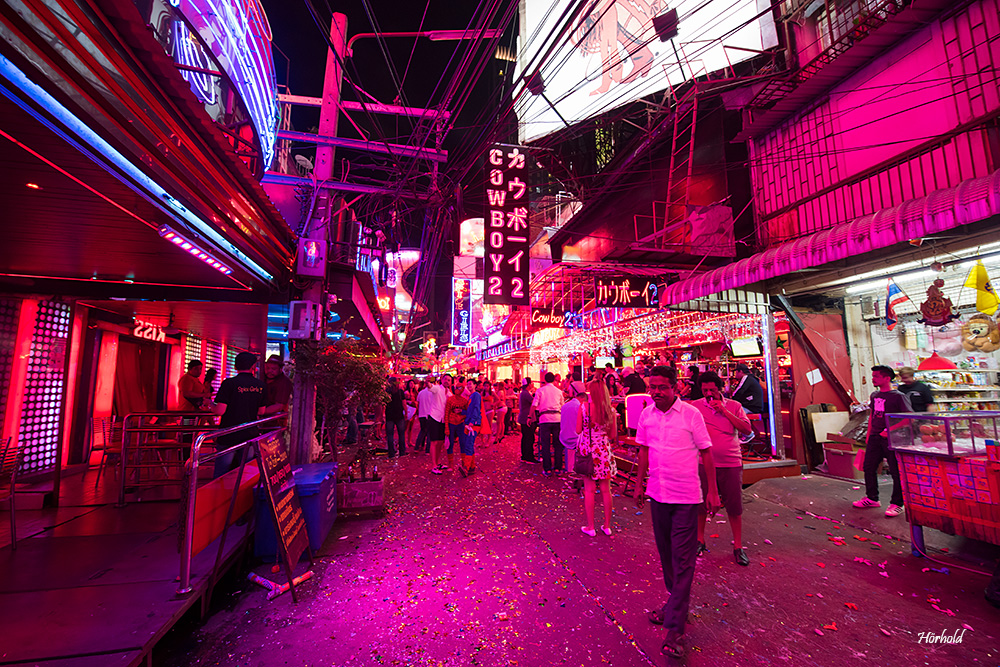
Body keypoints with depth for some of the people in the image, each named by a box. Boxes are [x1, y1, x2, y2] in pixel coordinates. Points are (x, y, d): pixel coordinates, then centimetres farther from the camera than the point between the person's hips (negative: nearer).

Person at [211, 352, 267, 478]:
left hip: (228, 437, -3)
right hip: (250, 436, 3)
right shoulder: (261, 385, 0)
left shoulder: (229, 383, -11)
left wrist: (210, 405, 6)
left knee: (220, 475, 9)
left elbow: (220, 411, -14)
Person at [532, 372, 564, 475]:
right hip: (557, 418, 3)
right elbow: (562, 407, 17)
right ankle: (558, 467, 13)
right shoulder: (559, 391, 14)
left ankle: (547, 469, 2)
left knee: (545, 444, 2)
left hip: (545, 418, -2)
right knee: (557, 444, 10)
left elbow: (534, 406, -1)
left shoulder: (540, 390, 5)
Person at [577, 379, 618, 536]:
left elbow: (578, 431, -5)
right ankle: (607, 526, 23)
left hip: (587, 450, -2)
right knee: (606, 490, 12)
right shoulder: (610, 410, -2)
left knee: (589, 490, 6)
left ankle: (590, 527, 15)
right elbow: (613, 435, 3)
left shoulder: (583, 407, -9)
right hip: (604, 451, 2)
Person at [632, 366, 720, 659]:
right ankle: (676, 604, 39)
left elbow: (706, 452, -5)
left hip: (686, 497, -4)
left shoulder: (691, 413, -12)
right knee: (666, 555, 18)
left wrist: (713, 491, -5)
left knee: (683, 560, 1)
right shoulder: (646, 414, 0)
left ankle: (674, 628, 10)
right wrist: (639, 483, 12)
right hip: (658, 493, 5)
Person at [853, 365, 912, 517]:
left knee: (896, 472, 1)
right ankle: (872, 498, 23)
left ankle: (897, 504, 13)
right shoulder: (874, 396, 12)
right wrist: (869, 435, 16)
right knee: (869, 467, 10)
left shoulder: (898, 396, -8)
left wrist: (890, 430, -20)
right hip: (875, 438, 7)